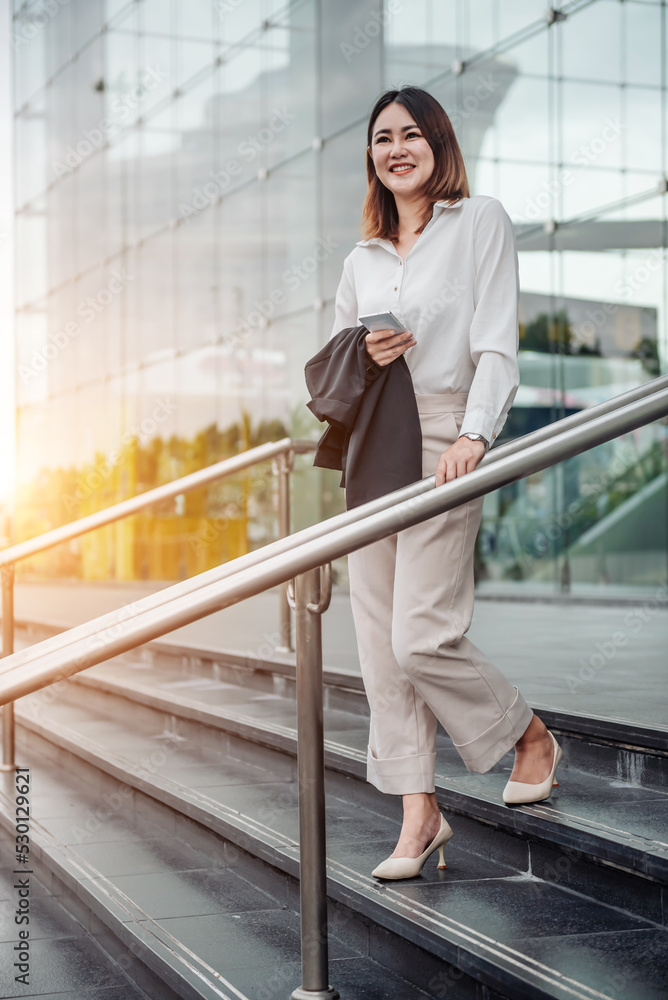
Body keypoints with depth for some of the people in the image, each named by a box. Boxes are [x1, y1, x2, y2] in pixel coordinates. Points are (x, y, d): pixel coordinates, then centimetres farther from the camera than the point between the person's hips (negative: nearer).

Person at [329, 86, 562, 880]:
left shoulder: (480, 221, 4)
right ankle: (419, 814, 8)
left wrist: (474, 435, -20)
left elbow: (496, 344, -6)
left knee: (422, 636, -12)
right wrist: (364, 357, -2)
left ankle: (531, 736, 14)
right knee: (380, 642, 1)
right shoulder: (361, 259, 18)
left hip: (441, 444, -6)